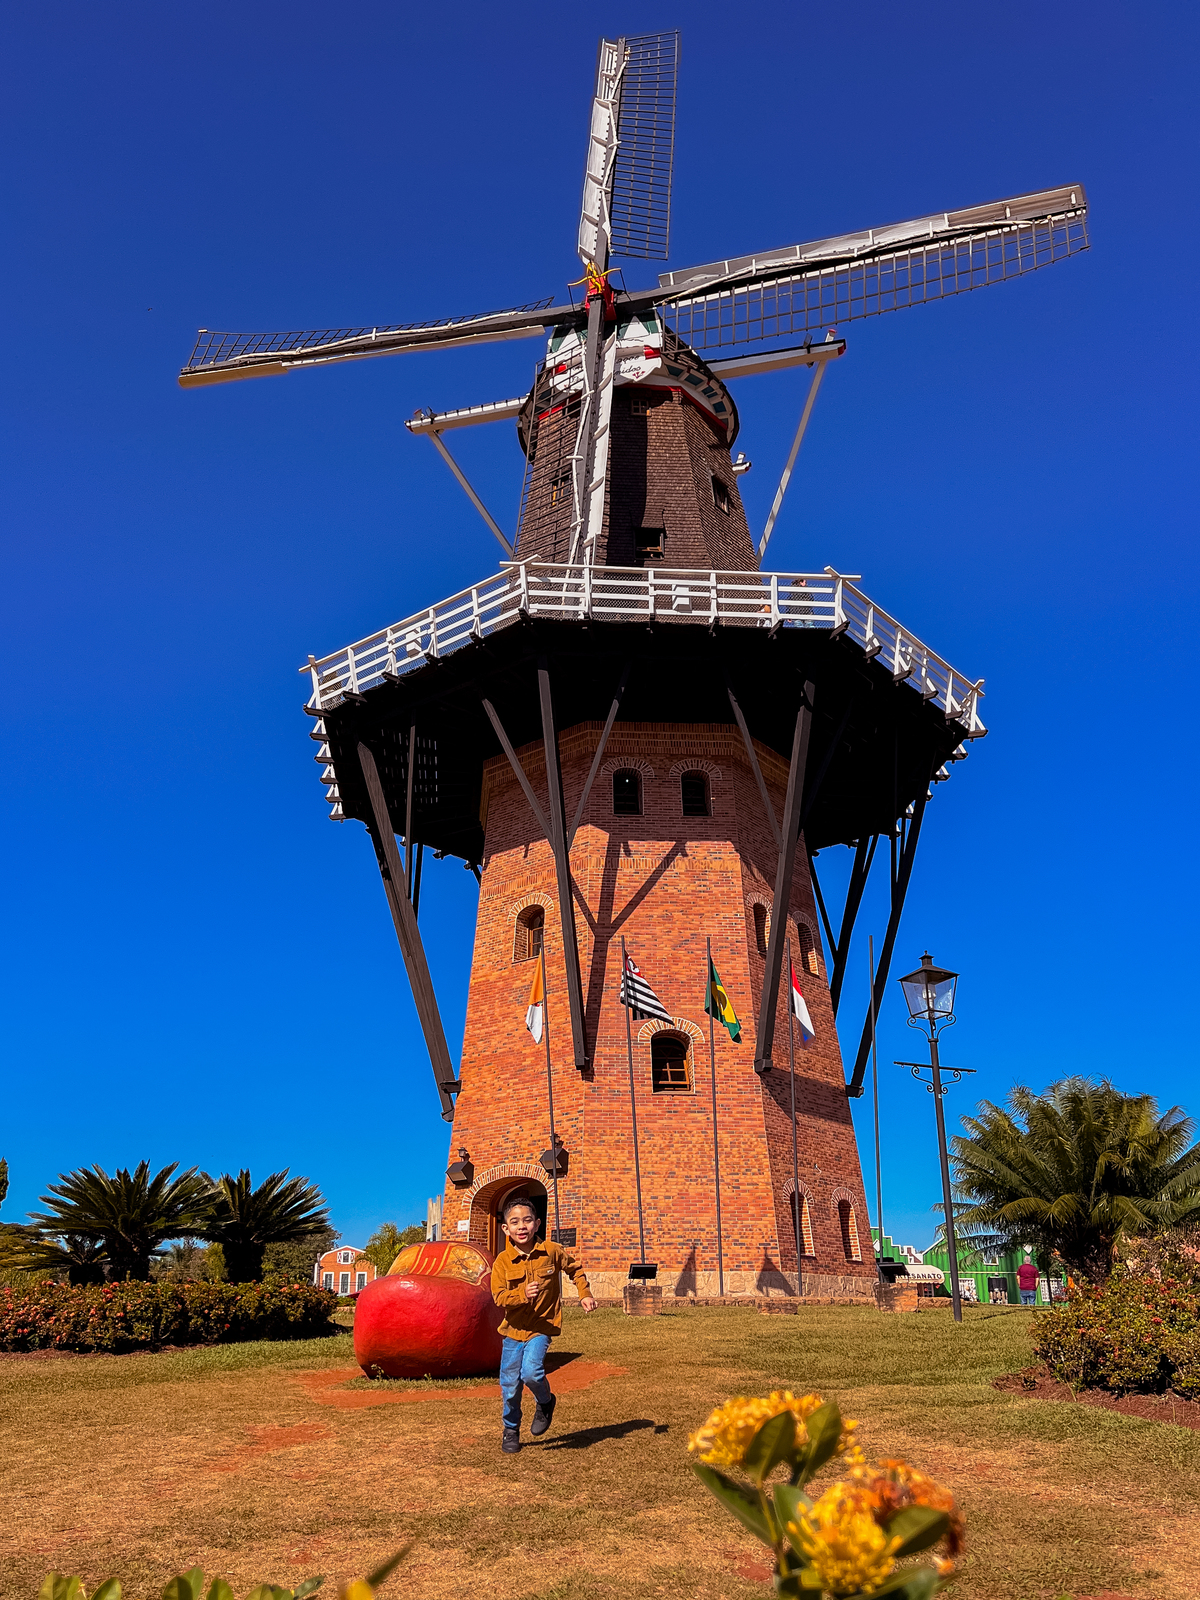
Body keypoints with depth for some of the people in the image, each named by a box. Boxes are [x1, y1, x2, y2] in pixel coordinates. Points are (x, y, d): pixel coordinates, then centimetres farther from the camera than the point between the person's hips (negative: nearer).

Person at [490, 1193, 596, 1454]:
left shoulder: (551, 1251, -9)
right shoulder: (502, 1261, -10)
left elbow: (574, 1268, 10)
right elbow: (499, 1297, -16)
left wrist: (584, 1294, 2)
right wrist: (523, 1294, -32)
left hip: (542, 1327, -2)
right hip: (514, 1328, 2)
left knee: (530, 1371, -23)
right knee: (509, 1385, 8)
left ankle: (545, 1403, 10)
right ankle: (511, 1431, 35)